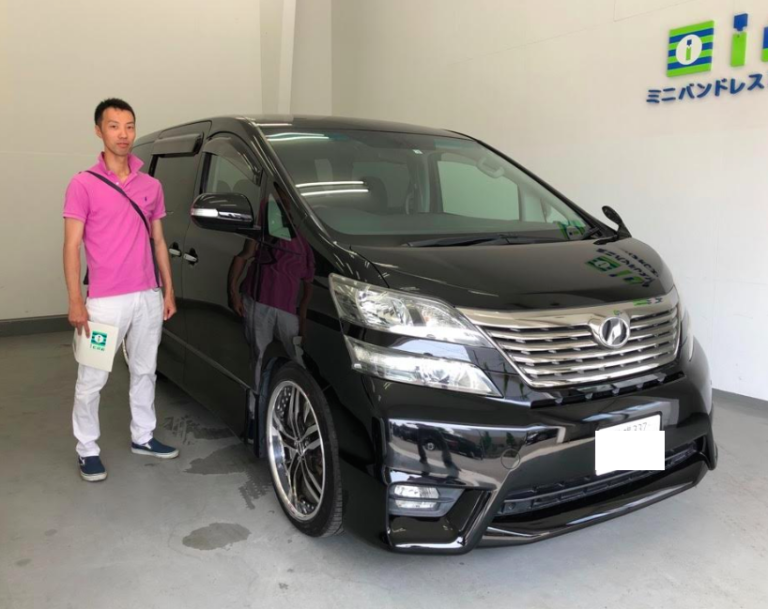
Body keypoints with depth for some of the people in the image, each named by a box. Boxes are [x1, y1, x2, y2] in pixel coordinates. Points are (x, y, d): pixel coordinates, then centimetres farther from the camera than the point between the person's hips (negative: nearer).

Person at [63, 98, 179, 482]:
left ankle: (143, 437, 30)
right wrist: (75, 302, -13)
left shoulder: (151, 186, 9)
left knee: (144, 371, 15)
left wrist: (168, 290, 10)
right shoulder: (83, 184, -5)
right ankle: (87, 451, 18)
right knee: (91, 380, 3)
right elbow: (71, 247, -7)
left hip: (148, 297, 5)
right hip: (104, 301, -4)